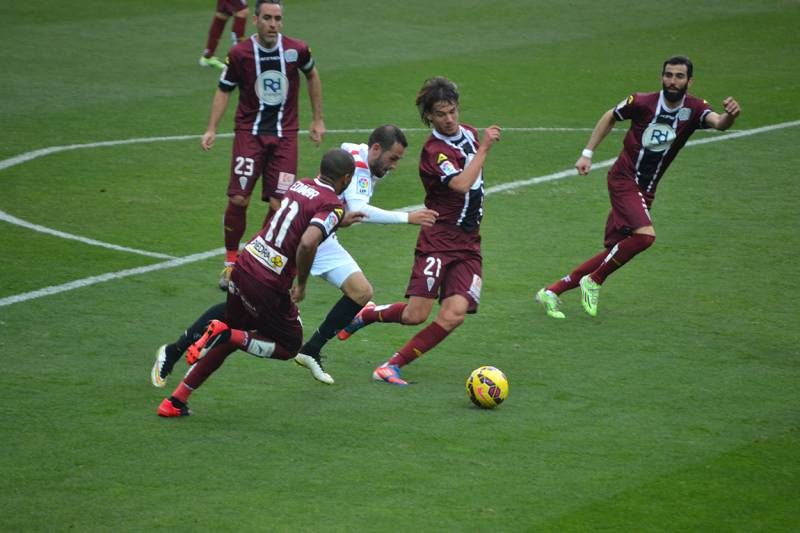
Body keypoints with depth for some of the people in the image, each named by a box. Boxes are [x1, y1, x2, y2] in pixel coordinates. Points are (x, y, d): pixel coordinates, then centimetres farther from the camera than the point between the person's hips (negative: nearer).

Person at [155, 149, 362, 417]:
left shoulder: (300, 185, 10)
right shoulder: (332, 205, -13)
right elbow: (308, 242, -31)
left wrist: (338, 222, 38)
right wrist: (301, 283, -16)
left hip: (243, 267, 7)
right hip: (269, 288, -7)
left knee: (229, 339, 25)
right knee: (289, 347, 16)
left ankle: (175, 402, 23)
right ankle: (226, 334, -6)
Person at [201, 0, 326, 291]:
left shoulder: (297, 50, -5)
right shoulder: (240, 53, -7)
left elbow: (312, 76, 16)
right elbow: (224, 90, 5)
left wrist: (318, 119, 18)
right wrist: (211, 130, -4)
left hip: (285, 136, 1)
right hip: (249, 132, -1)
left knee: (278, 205, -6)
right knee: (238, 199, -10)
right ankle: (230, 262, 9)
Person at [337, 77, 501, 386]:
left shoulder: (469, 134, 11)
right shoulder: (433, 151, -14)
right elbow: (461, 184, -28)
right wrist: (484, 148, -21)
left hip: (469, 243, 6)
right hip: (439, 239, -6)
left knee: (455, 313, -13)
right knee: (417, 314, -12)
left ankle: (393, 366, -4)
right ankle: (366, 315, 20)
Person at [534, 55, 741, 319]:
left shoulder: (694, 109, -6)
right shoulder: (642, 102, -9)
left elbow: (718, 122, -27)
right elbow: (610, 117, 9)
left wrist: (729, 116, -51)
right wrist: (587, 153, 7)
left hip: (645, 190, 4)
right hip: (624, 179, -4)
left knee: (614, 252, 4)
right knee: (645, 234, -27)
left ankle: (551, 292, 15)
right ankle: (593, 282, -9)